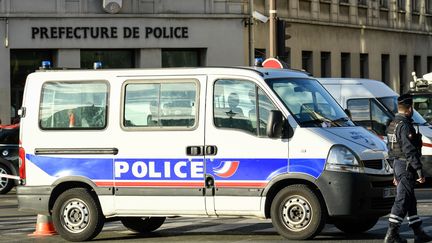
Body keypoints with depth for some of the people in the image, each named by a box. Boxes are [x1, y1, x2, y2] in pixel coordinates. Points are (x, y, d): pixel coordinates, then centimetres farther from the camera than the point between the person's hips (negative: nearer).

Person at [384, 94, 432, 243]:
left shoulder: (392, 125, 15)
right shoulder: (404, 126, -17)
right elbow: (410, 150, -22)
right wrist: (419, 170, -20)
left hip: (397, 164, 10)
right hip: (406, 165, -10)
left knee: (410, 200, 14)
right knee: (402, 200, -8)